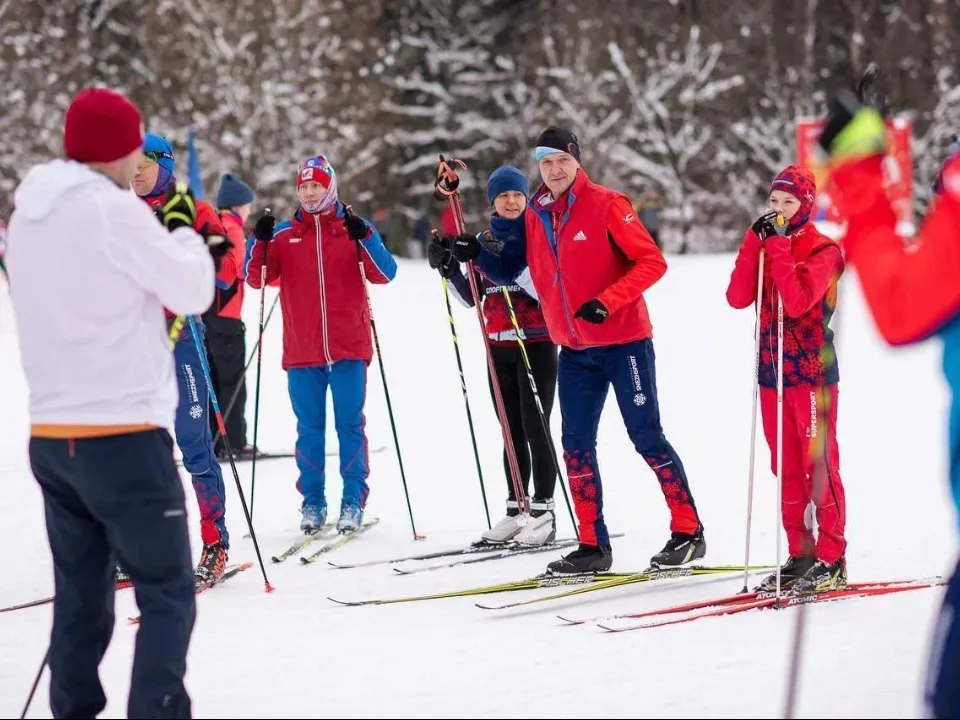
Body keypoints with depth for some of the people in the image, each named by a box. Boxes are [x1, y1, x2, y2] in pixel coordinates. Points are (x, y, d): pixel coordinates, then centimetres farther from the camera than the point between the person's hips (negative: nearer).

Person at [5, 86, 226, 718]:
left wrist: (172, 241, 15)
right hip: (123, 435, -7)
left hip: (51, 436, 8)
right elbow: (193, 292, -6)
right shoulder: (114, 210, -13)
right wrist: (184, 231, 11)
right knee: (167, 592, -2)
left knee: (81, 594, 13)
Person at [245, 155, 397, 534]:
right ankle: (312, 502, 10)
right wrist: (260, 241, -13)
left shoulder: (353, 230, 5)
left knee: (350, 424, 0)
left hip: (348, 348, -1)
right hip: (301, 351, 1)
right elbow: (255, 278, 3)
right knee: (309, 428, 4)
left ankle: (353, 502, 4)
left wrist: (364, 237, -20)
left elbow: (385, 273, -5)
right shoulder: (284, 234, 9)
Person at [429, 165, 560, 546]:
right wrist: (448, 268, -3)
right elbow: (471, 298, 12)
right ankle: (516, 509, 14)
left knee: (535, 428, -7)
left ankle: (542, 511, -5)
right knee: (512, 431, 9)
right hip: (499, 346, 5)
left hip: (537, 344, -5)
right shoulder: (485, 242, 11)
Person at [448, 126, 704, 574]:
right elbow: (508, 272, 10)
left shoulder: (605, 205, -11)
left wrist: (607, 301, -24)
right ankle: (593, 545, 13)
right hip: (574, 351, 6)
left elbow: (651, 261, -13)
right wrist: (477, 257, -9)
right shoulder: (533, 217, 6)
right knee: (576, 446, 5)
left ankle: (688, 532, 6)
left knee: (647, 439, -3)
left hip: (623, 343, -6)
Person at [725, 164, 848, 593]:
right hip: (772, 372, 7)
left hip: (812, 372, -6)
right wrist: (755, 243, -9)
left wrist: (779, 247, -20)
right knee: (786, 468, 10)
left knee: (819, 465, -4)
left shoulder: (823, 251, -7)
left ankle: (832, 560, 0)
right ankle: (800, 554, 16)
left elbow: (798, 301, -23)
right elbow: (738, 298, -3)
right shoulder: (766, 245, 12)